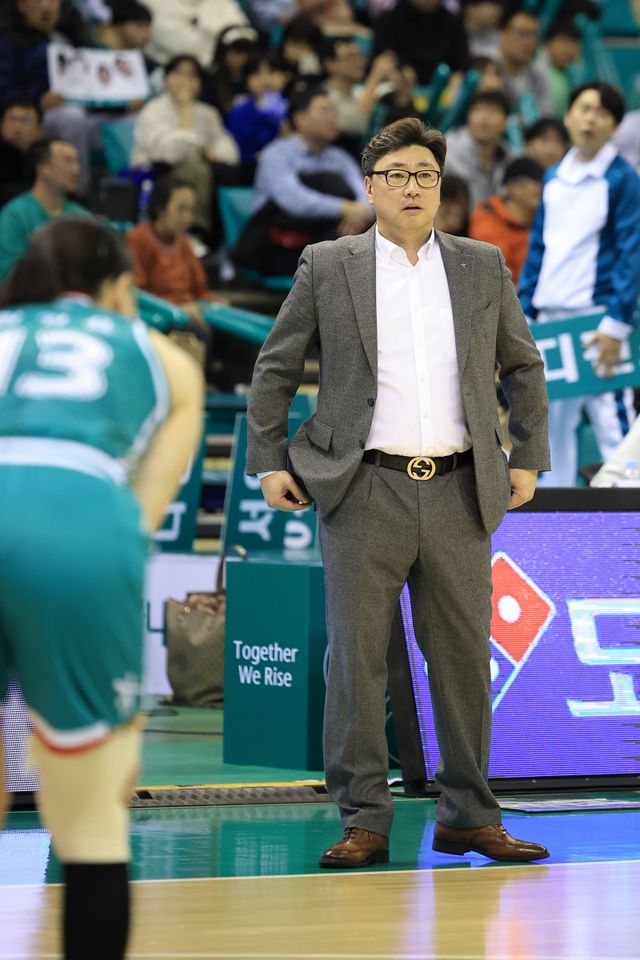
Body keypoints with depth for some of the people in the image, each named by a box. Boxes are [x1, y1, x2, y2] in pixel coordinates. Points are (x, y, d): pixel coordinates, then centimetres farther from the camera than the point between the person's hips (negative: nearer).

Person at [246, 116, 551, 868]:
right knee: (356, 657, -4)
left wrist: (528, 458, 10)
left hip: (459, 490, 2)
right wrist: (268, 462, 2)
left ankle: (469, 817, 14)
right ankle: (363, 821, 2)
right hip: (366, 490, -2)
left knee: (465, 657, 5)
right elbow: (275, 368, 9)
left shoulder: (482, 268, 11)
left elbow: (523, 366, 18)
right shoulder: (327, 268, 5)